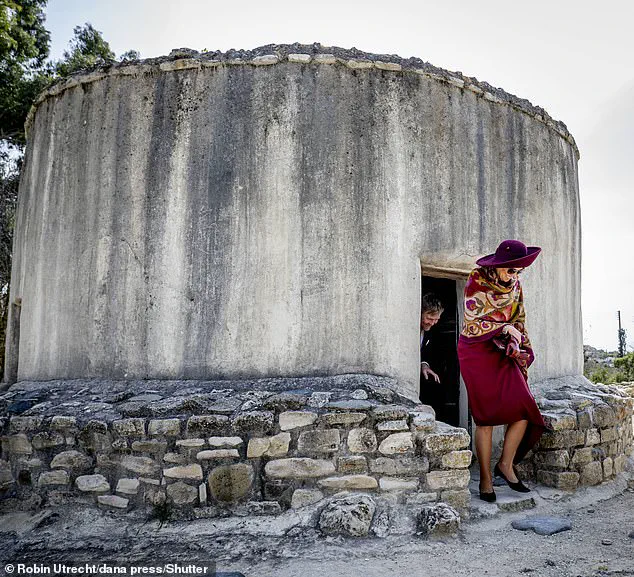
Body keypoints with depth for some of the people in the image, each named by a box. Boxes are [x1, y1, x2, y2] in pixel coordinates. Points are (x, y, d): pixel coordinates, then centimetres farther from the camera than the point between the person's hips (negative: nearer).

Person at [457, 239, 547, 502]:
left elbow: (519, 321, 18)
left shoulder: (515, 285, 7)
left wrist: (523, 349, 13)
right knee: (485, 416, -4)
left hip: (504, 353, 5)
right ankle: (486, 478, 10)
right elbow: (472, 326, -14)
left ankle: (506, 465, 12)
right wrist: (505, 328, -15)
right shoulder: (477, 282, -11)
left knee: (524, 408, -8)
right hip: (477, 353, -5)